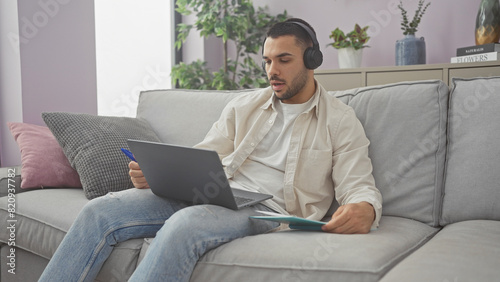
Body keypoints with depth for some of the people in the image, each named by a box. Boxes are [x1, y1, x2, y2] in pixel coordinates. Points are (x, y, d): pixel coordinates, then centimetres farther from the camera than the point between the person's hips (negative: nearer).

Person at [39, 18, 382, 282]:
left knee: (183, 225, -36)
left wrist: (364, 209, -27)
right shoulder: (243, 106, 20)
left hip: (266, 208, -5)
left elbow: (359, 186, -1)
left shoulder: (340, 121, 7)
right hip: (208, 194, 5)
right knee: (101, 211, -12)